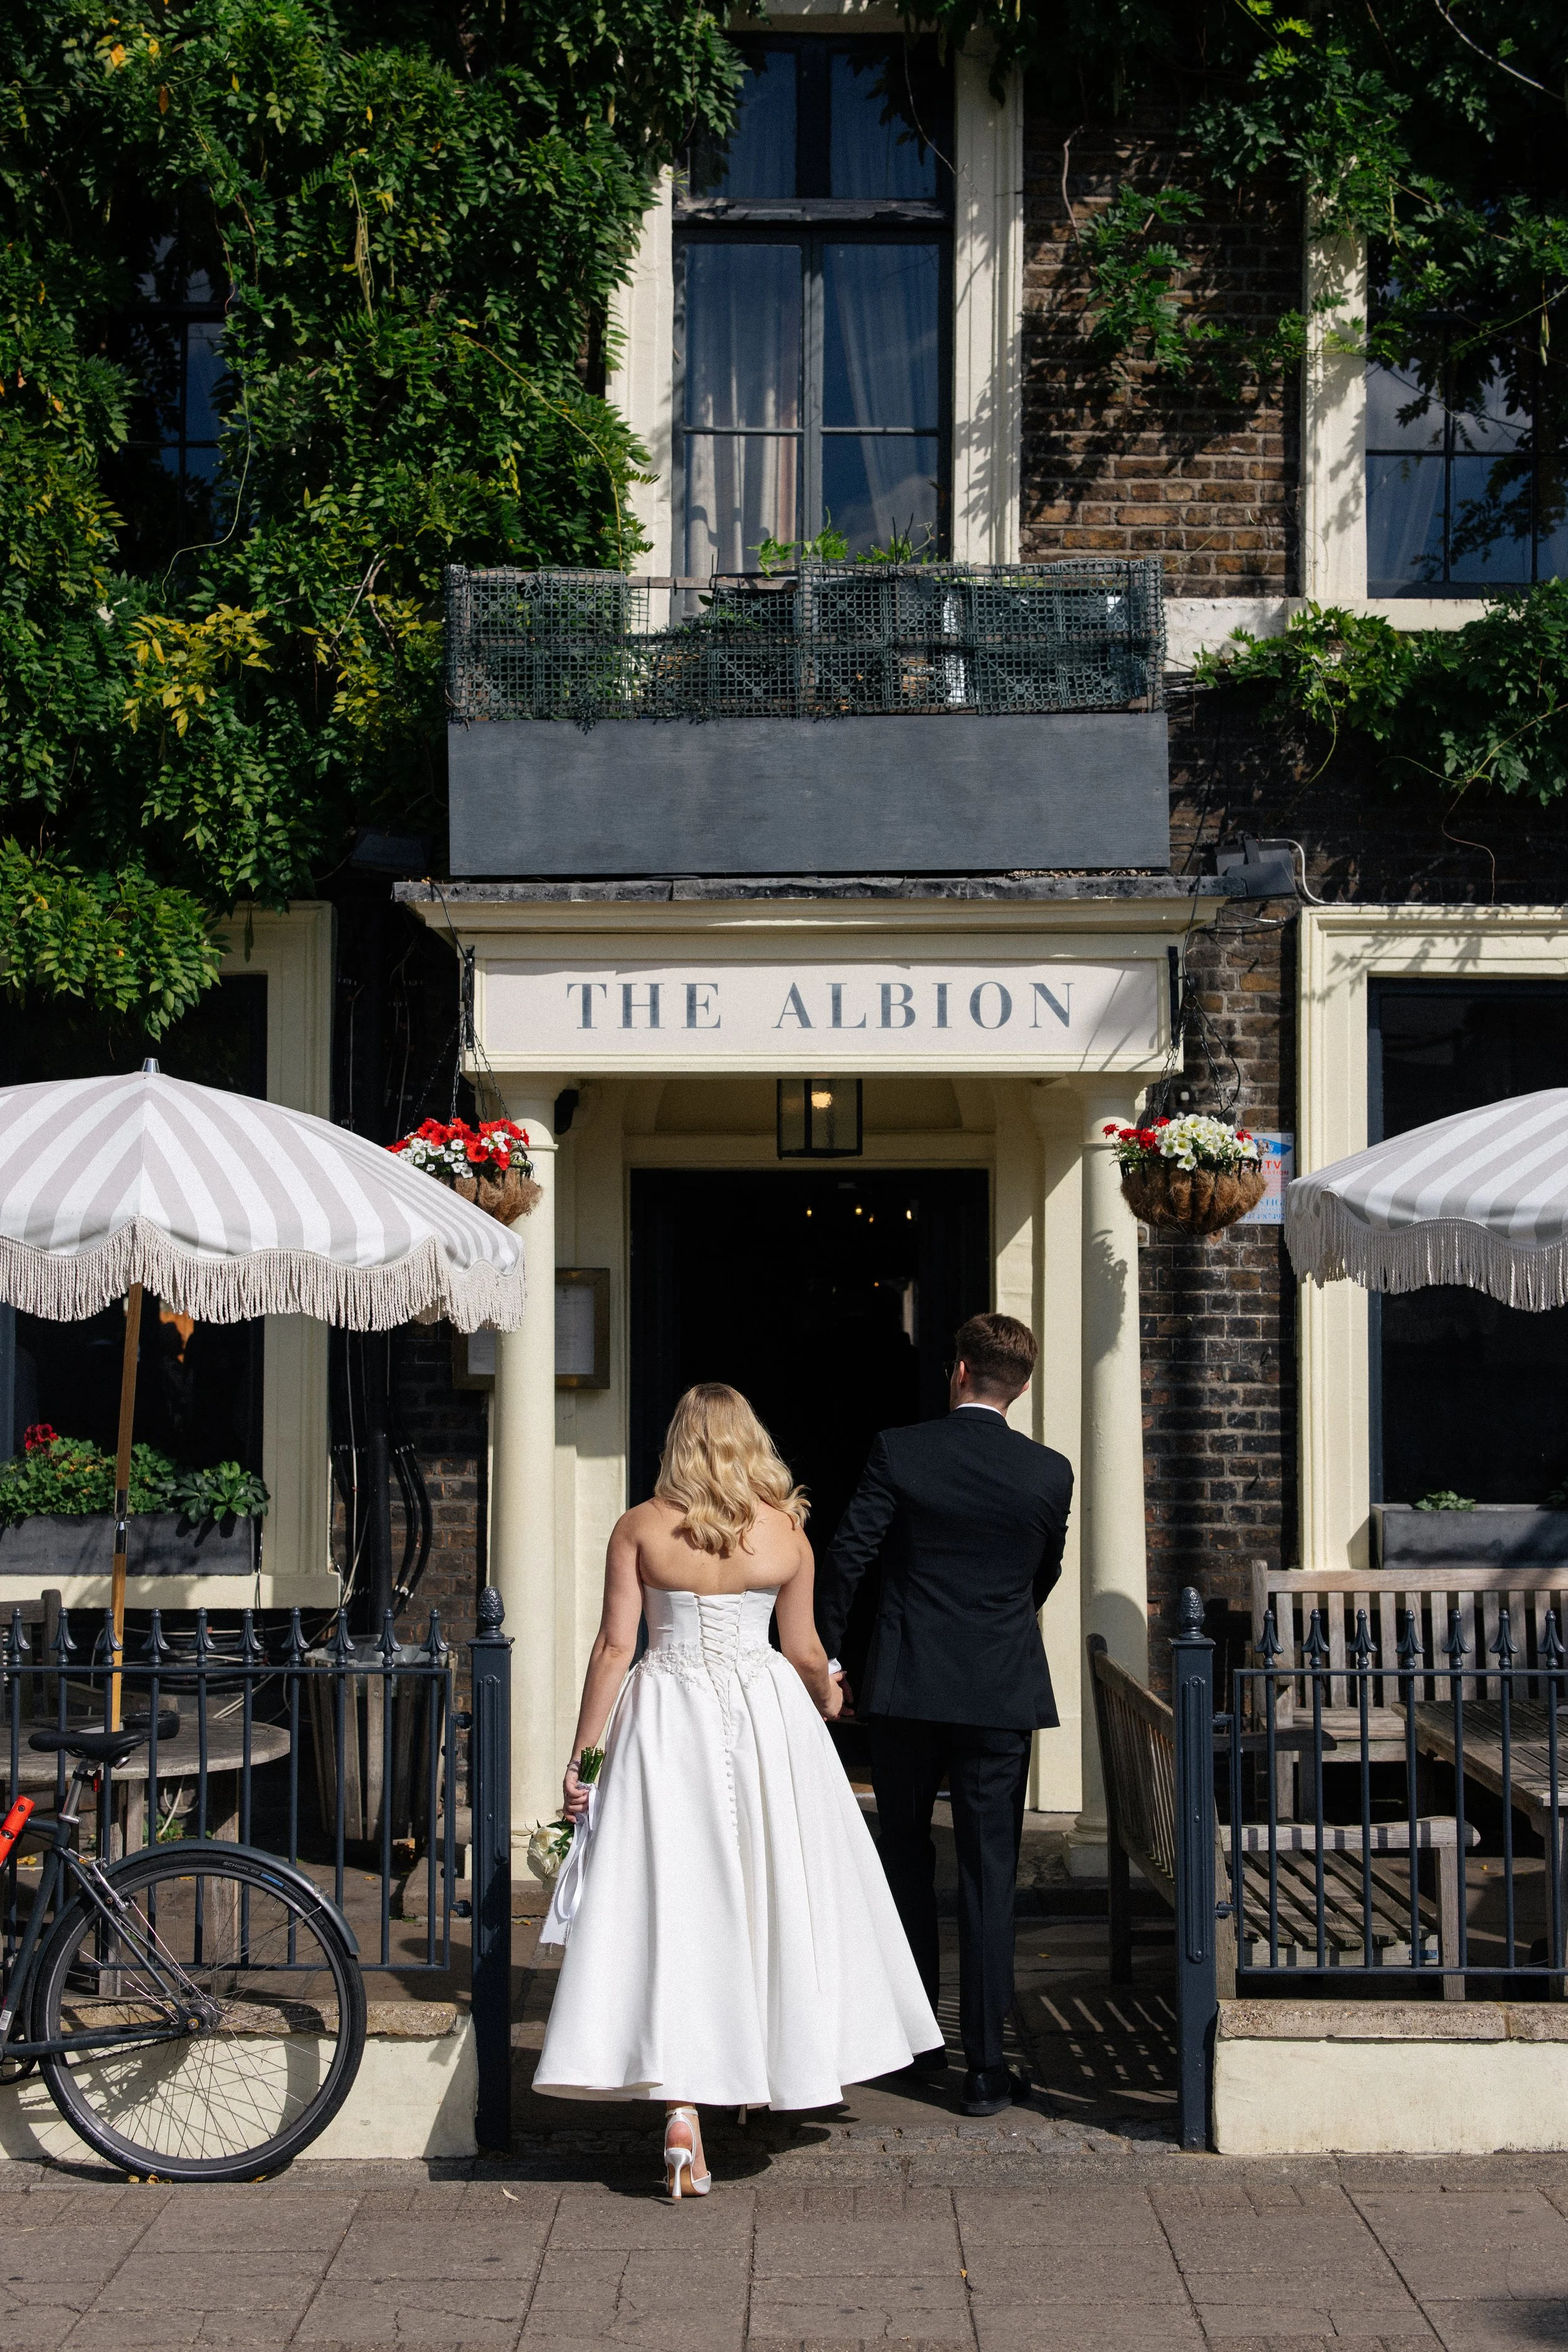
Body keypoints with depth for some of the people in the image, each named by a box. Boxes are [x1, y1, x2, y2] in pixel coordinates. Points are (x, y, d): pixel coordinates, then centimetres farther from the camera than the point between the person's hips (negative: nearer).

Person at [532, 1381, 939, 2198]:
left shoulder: (639, 1528, -2)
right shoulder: (786, 1531, 0)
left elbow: (615, 1646, -4)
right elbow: (804, 1652, 5)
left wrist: (582, 1752, 2)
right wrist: (829, 1695, 27)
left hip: (666, 1718, -1)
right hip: (766, 1717, 1)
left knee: (672, 1900, -3)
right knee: (769, 1892, 15)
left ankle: (682, 2115, -10)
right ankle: (771, 2067, 30)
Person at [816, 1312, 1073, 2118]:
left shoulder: (897, 1451, -7)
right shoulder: (1050, 1473, -2)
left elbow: (845, 1558, -7)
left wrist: (825, 1655, 5)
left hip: (905, 1689, 0)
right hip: (1002, 1695, 0)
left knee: (905, 1861, 17)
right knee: (990, 1877, 3)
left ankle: (916, 2036, 26)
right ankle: (986, 2067, 3)